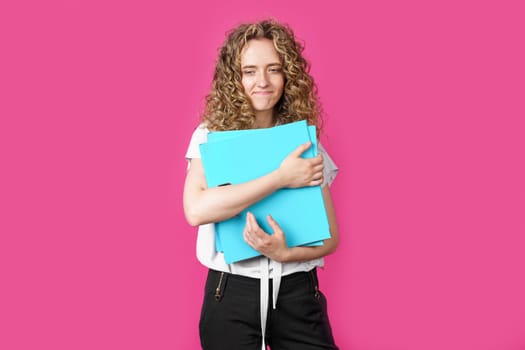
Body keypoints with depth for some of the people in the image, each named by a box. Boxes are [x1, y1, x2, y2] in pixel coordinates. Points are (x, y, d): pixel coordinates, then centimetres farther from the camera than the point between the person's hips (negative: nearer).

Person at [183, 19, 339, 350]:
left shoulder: (306, 142, 3)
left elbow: (330, 236, 3)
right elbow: (196, 210, -20)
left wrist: (285, 253, -16)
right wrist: (280, 177, -20)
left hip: (297, 292, 2)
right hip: (232, 291, -1)